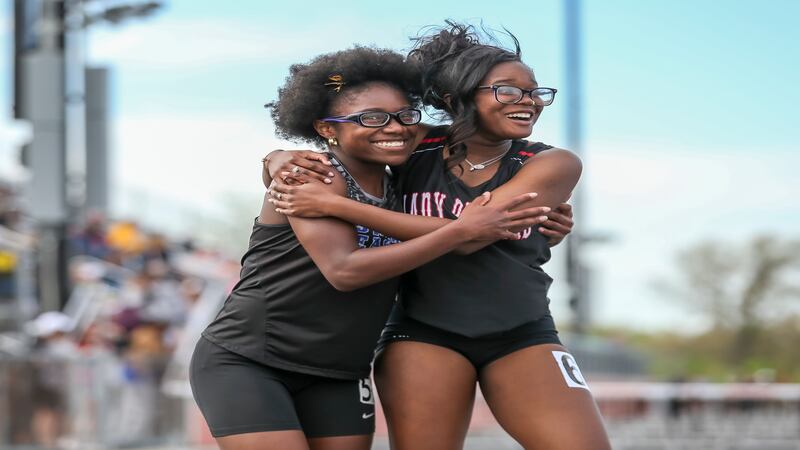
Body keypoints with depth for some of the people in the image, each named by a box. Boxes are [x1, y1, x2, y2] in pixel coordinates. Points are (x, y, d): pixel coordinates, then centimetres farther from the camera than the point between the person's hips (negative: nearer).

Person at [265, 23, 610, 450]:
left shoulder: (554, 164, -6)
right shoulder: (415, 148, -4)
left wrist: (334, 205, -23)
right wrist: (288, 167, -21)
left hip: (522, 336, 1)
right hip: (424, 332, 0)